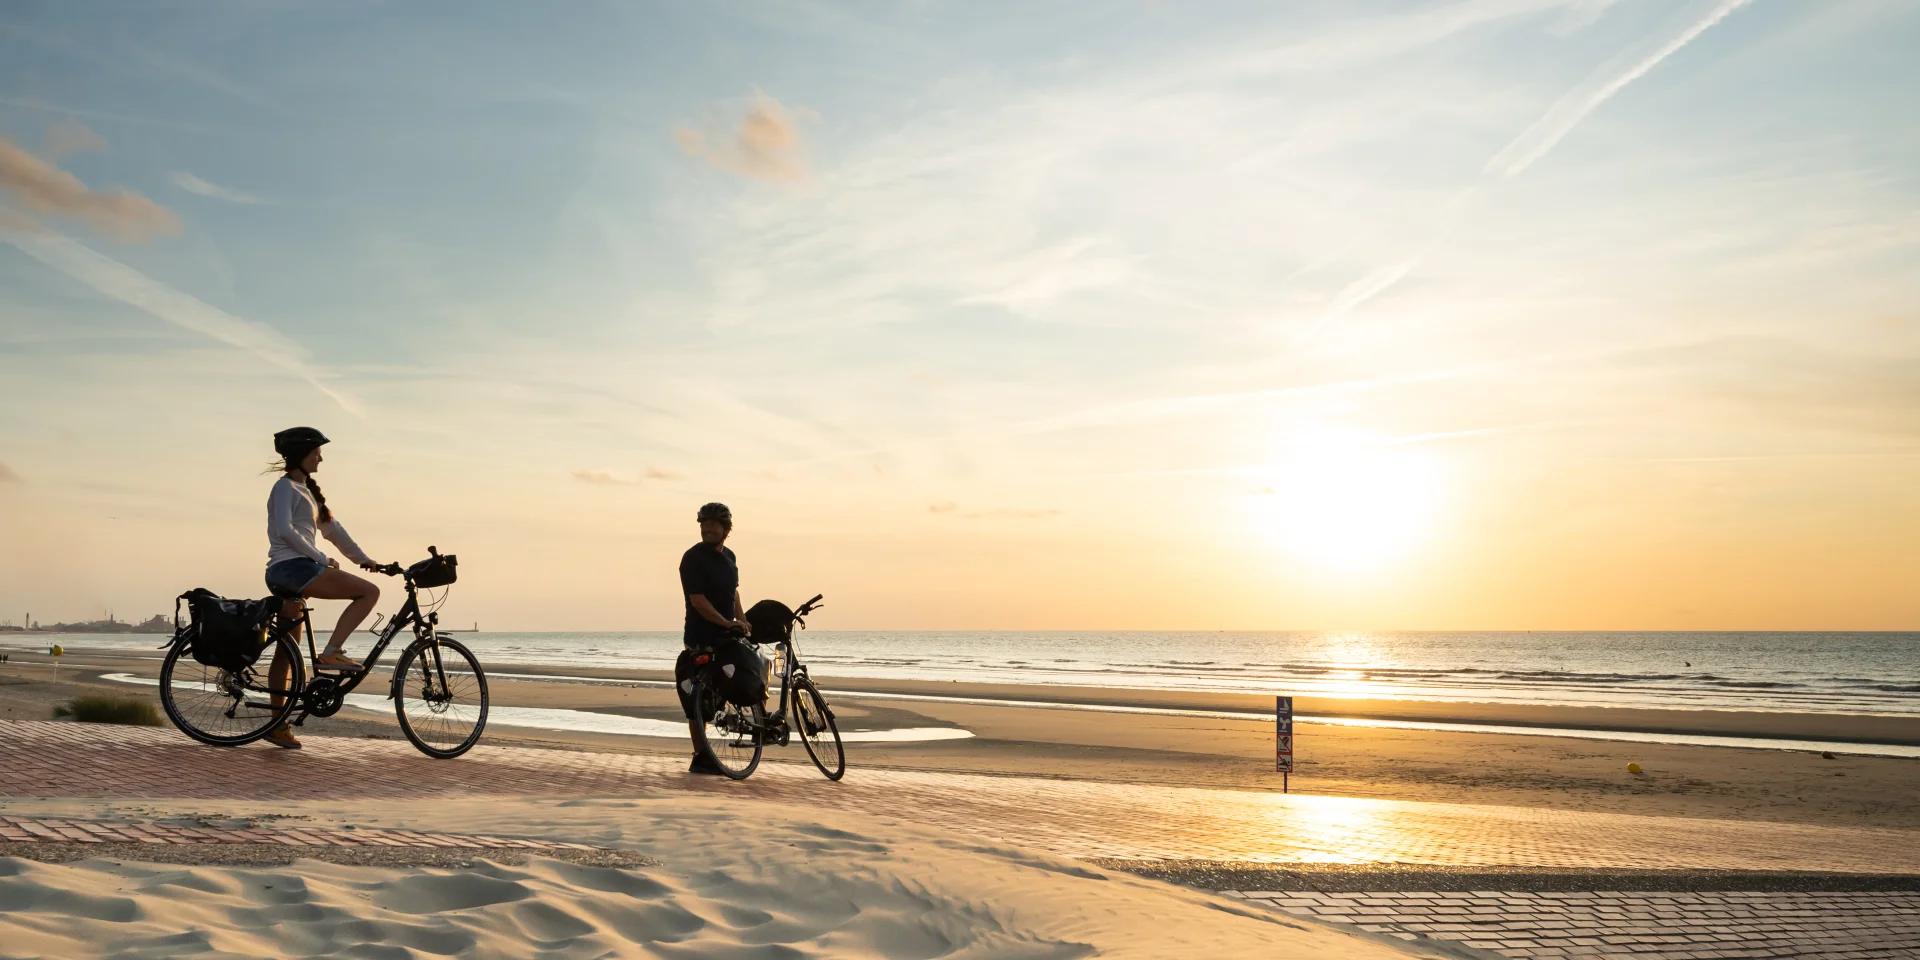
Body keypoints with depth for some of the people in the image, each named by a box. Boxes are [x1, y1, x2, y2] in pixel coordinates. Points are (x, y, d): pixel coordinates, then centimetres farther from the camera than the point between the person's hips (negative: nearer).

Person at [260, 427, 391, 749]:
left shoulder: (307, 490, 23)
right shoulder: (285, 486, -5)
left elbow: (332, 527, 22)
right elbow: (284, 530, -19)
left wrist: (363, 558, 14)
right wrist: (321, 558, -19)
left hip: (289, 575, 10)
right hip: (291, 567, -10)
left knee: (285, 651, 9)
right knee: (370, 592, -14)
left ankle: (277, 726, 12)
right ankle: (331, 652, -17)